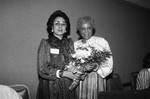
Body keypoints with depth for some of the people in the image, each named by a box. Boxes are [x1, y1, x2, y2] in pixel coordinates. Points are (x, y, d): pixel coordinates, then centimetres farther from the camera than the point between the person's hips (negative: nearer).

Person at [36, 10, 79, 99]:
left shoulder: (70, 42, 3)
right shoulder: (45, 43, -7)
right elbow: (42, 70, -12)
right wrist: (63, 73, -20)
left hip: (68, 87, 3)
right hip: (51, 87, -3)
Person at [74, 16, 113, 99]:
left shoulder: (101, 41, 0)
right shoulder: (75, 44, 8)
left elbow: (109, 64, -3)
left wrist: (96, 69, -18)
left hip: (97, 81, -2)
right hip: (80, 82, 2)